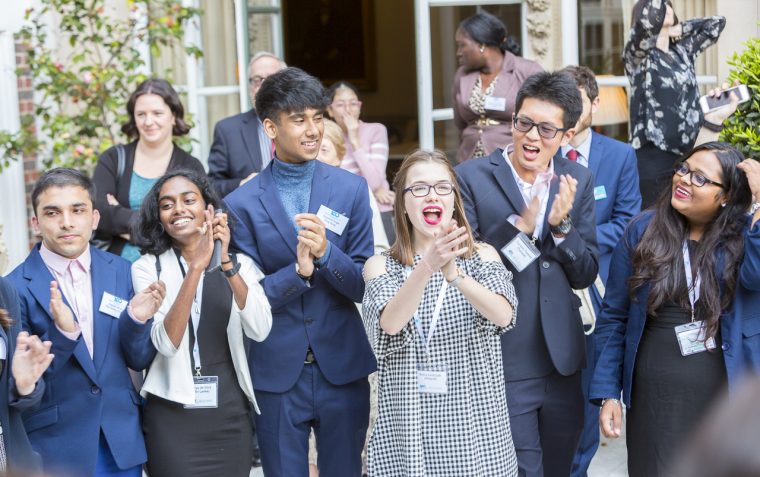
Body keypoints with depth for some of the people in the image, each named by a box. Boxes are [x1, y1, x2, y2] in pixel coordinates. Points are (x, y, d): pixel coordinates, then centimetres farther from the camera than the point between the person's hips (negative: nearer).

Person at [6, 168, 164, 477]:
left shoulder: (121, 272, 1)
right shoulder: (15, 288, -9)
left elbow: (139, 360, 5)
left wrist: (137, 320, -14)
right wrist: (60, 334, -24)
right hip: (53, 449, -3)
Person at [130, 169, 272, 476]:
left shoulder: (240, 264, 4)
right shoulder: (147, 267, -2)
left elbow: (260, 331, -12)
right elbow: (166, 343, -16)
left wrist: (225, 261, -20)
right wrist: (196, 266, -23)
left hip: (231, 417, 2)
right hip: (172, 417, -2)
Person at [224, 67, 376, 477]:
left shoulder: (351, 189, 0)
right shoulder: (241, 204, -3)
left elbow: (364, 286, -3)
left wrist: (325, 252, -22)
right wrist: (298, 271, -24)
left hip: (343, 370, 1)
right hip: (276, 376, -1)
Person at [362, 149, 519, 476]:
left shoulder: (482, 256, 2)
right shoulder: (381, 266, 1)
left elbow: (503, 315, -15)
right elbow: (390, 323, -18)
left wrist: (453, 273, -31)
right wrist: (427, 267, -33)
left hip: (476, 424, 1)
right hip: (410, 427, 0)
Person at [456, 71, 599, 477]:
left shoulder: (577, 181, 6)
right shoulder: (472, 177, -6)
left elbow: (585, 275, 5)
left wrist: (561, 225, -14)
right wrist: (518, 225, -24)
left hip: (561, 363, 5)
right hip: (501, 365, -4)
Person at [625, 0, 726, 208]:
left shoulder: (682, 51, 14)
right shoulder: (637, 56, -5)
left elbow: (717, 23, 21)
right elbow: (650, 20, -23)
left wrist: (677, 29, 13)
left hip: (689, 154, 6)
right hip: (655, 159, -6)